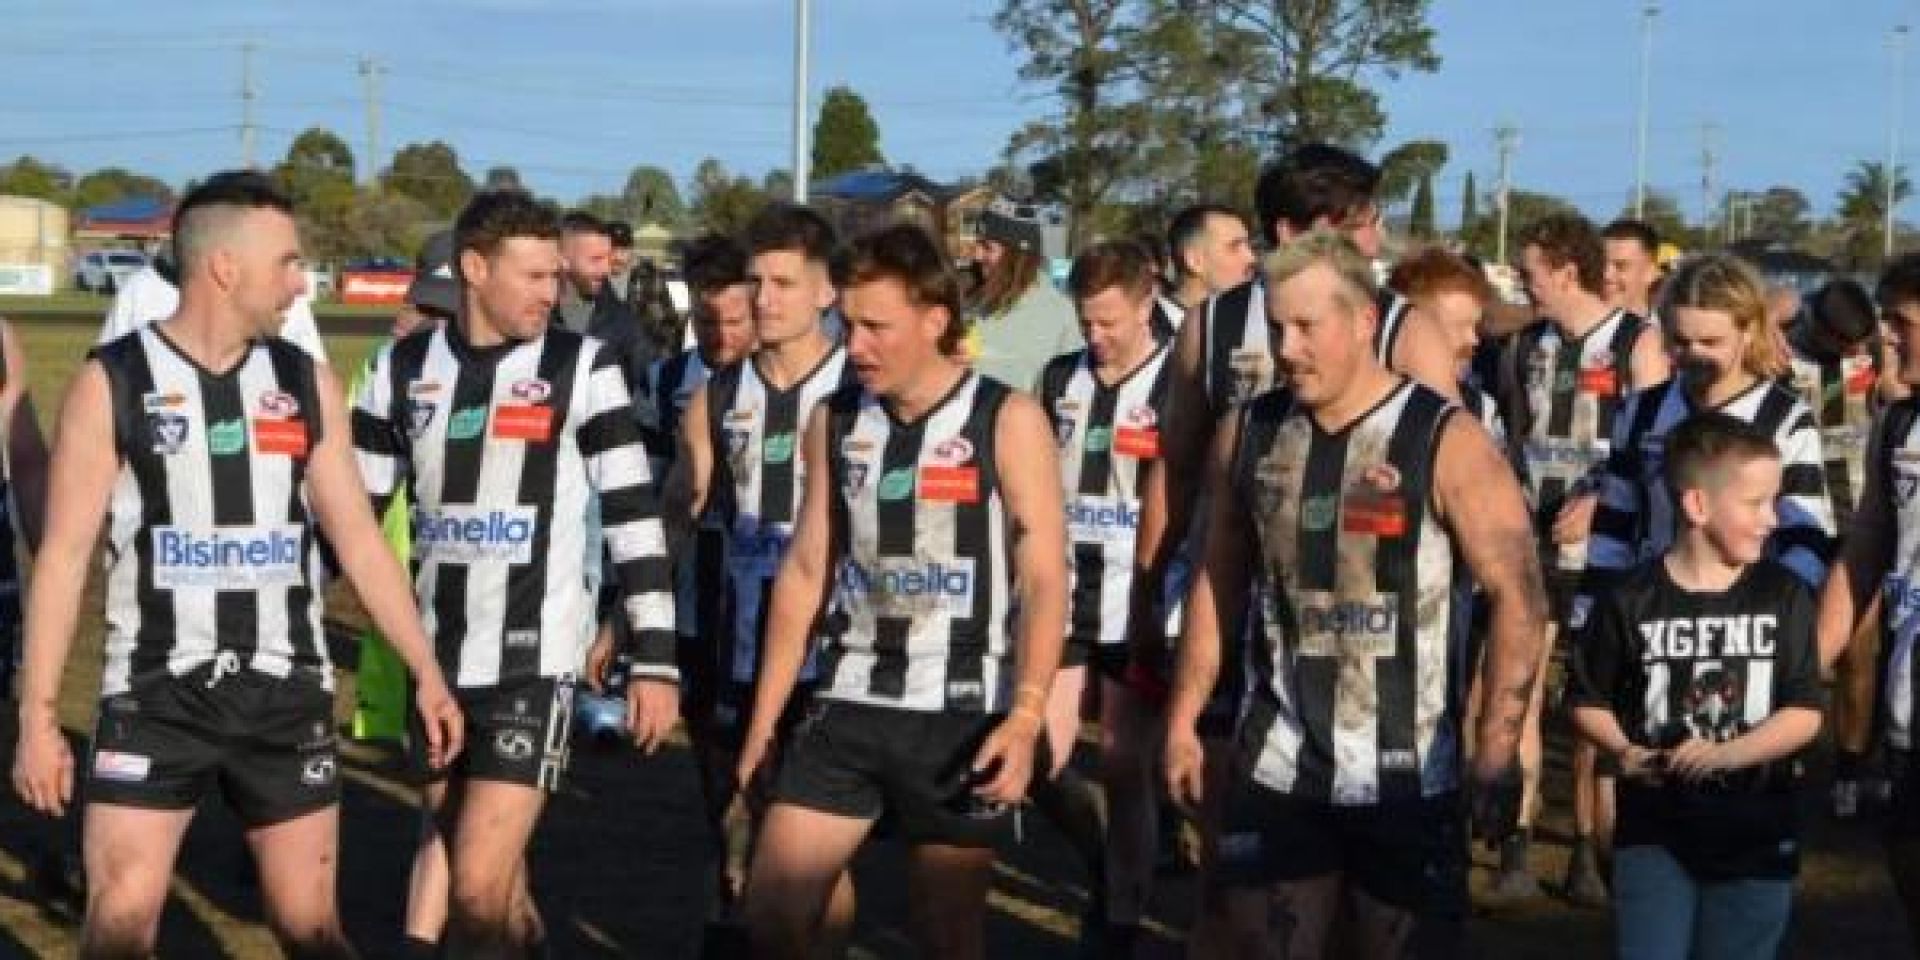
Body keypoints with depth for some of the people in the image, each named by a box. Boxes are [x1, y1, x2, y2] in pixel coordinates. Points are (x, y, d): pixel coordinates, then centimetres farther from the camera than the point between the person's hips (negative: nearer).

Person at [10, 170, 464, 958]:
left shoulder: (306, 383, 5)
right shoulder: (114, 381, -5)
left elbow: (358, 539, 9)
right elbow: (65, 553, -5)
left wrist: (426, 671, 6)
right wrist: (38, 715, -9)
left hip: (286, 692, 3)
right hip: (155, 692, -3)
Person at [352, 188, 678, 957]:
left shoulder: (581, 368, -5)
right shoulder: (403, 368, 5)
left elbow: (633, 515, -5)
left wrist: (655, 659, -8)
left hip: (533, 663, -4)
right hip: (436, 663, 4)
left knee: (476, 893, -12)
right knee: (494, 886, 13)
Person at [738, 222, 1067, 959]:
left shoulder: (1007, 421, -7)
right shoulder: (834, 422, 7)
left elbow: (1045, 579, -9)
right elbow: (805, 571, 12)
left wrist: (1026, 718, -20)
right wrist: (763, 719, 10)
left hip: (961, 715, -4)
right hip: (848, 706, 4)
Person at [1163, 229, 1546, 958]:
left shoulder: (1446, 443, -11)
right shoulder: (1246, 434, 4)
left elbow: (1518, 598, -12)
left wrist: (1497, 753, -17)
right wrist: (1184, 721, 11)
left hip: (1409, 780, -4)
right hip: (1275, 769, 4)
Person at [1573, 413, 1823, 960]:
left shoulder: (1784, 596, -3)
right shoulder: (1631, 601, -6)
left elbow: (1804, 715, -5)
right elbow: (1589, 702, 4)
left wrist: (1724, 754, -19)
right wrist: (1624, 751, -15)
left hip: (1757, 837, 1)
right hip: (1654, 835, -1)